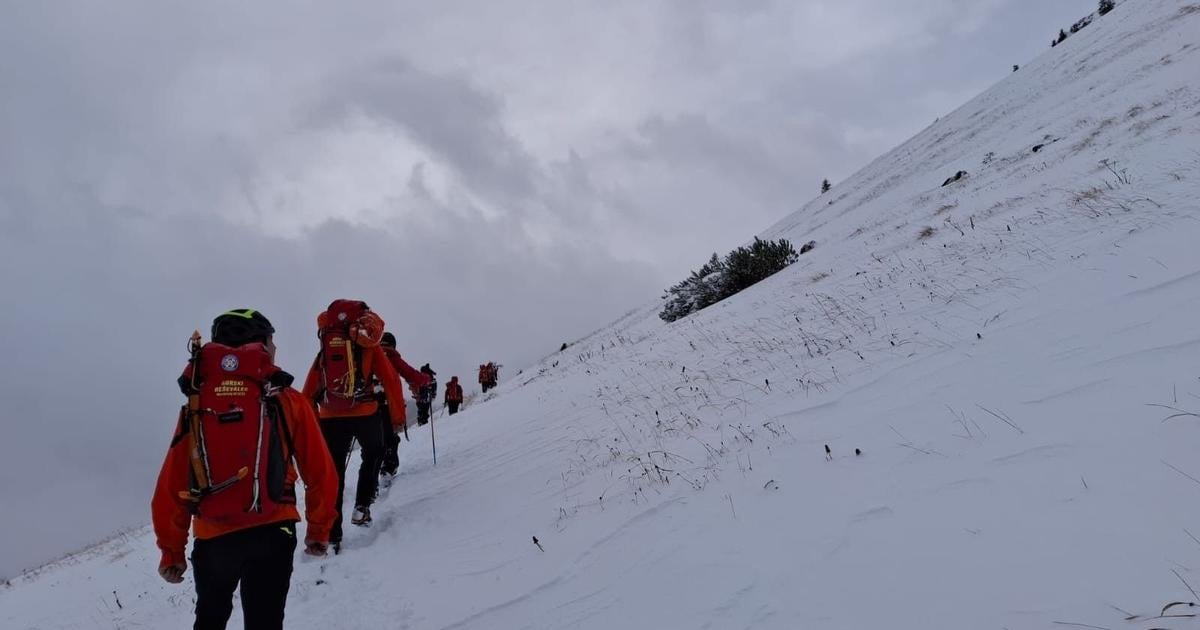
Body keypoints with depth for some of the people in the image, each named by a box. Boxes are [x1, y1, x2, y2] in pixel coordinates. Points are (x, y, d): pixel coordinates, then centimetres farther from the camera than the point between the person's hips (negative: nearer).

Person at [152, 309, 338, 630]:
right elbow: (321, 473, 0)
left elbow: (171, 484, 2)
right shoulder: (288, 401, -2)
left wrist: (171, 550, 13)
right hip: (271, 532, -2)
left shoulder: (195, 405, 3)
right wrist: (319, 529, 15)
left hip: (212, 537, 2)